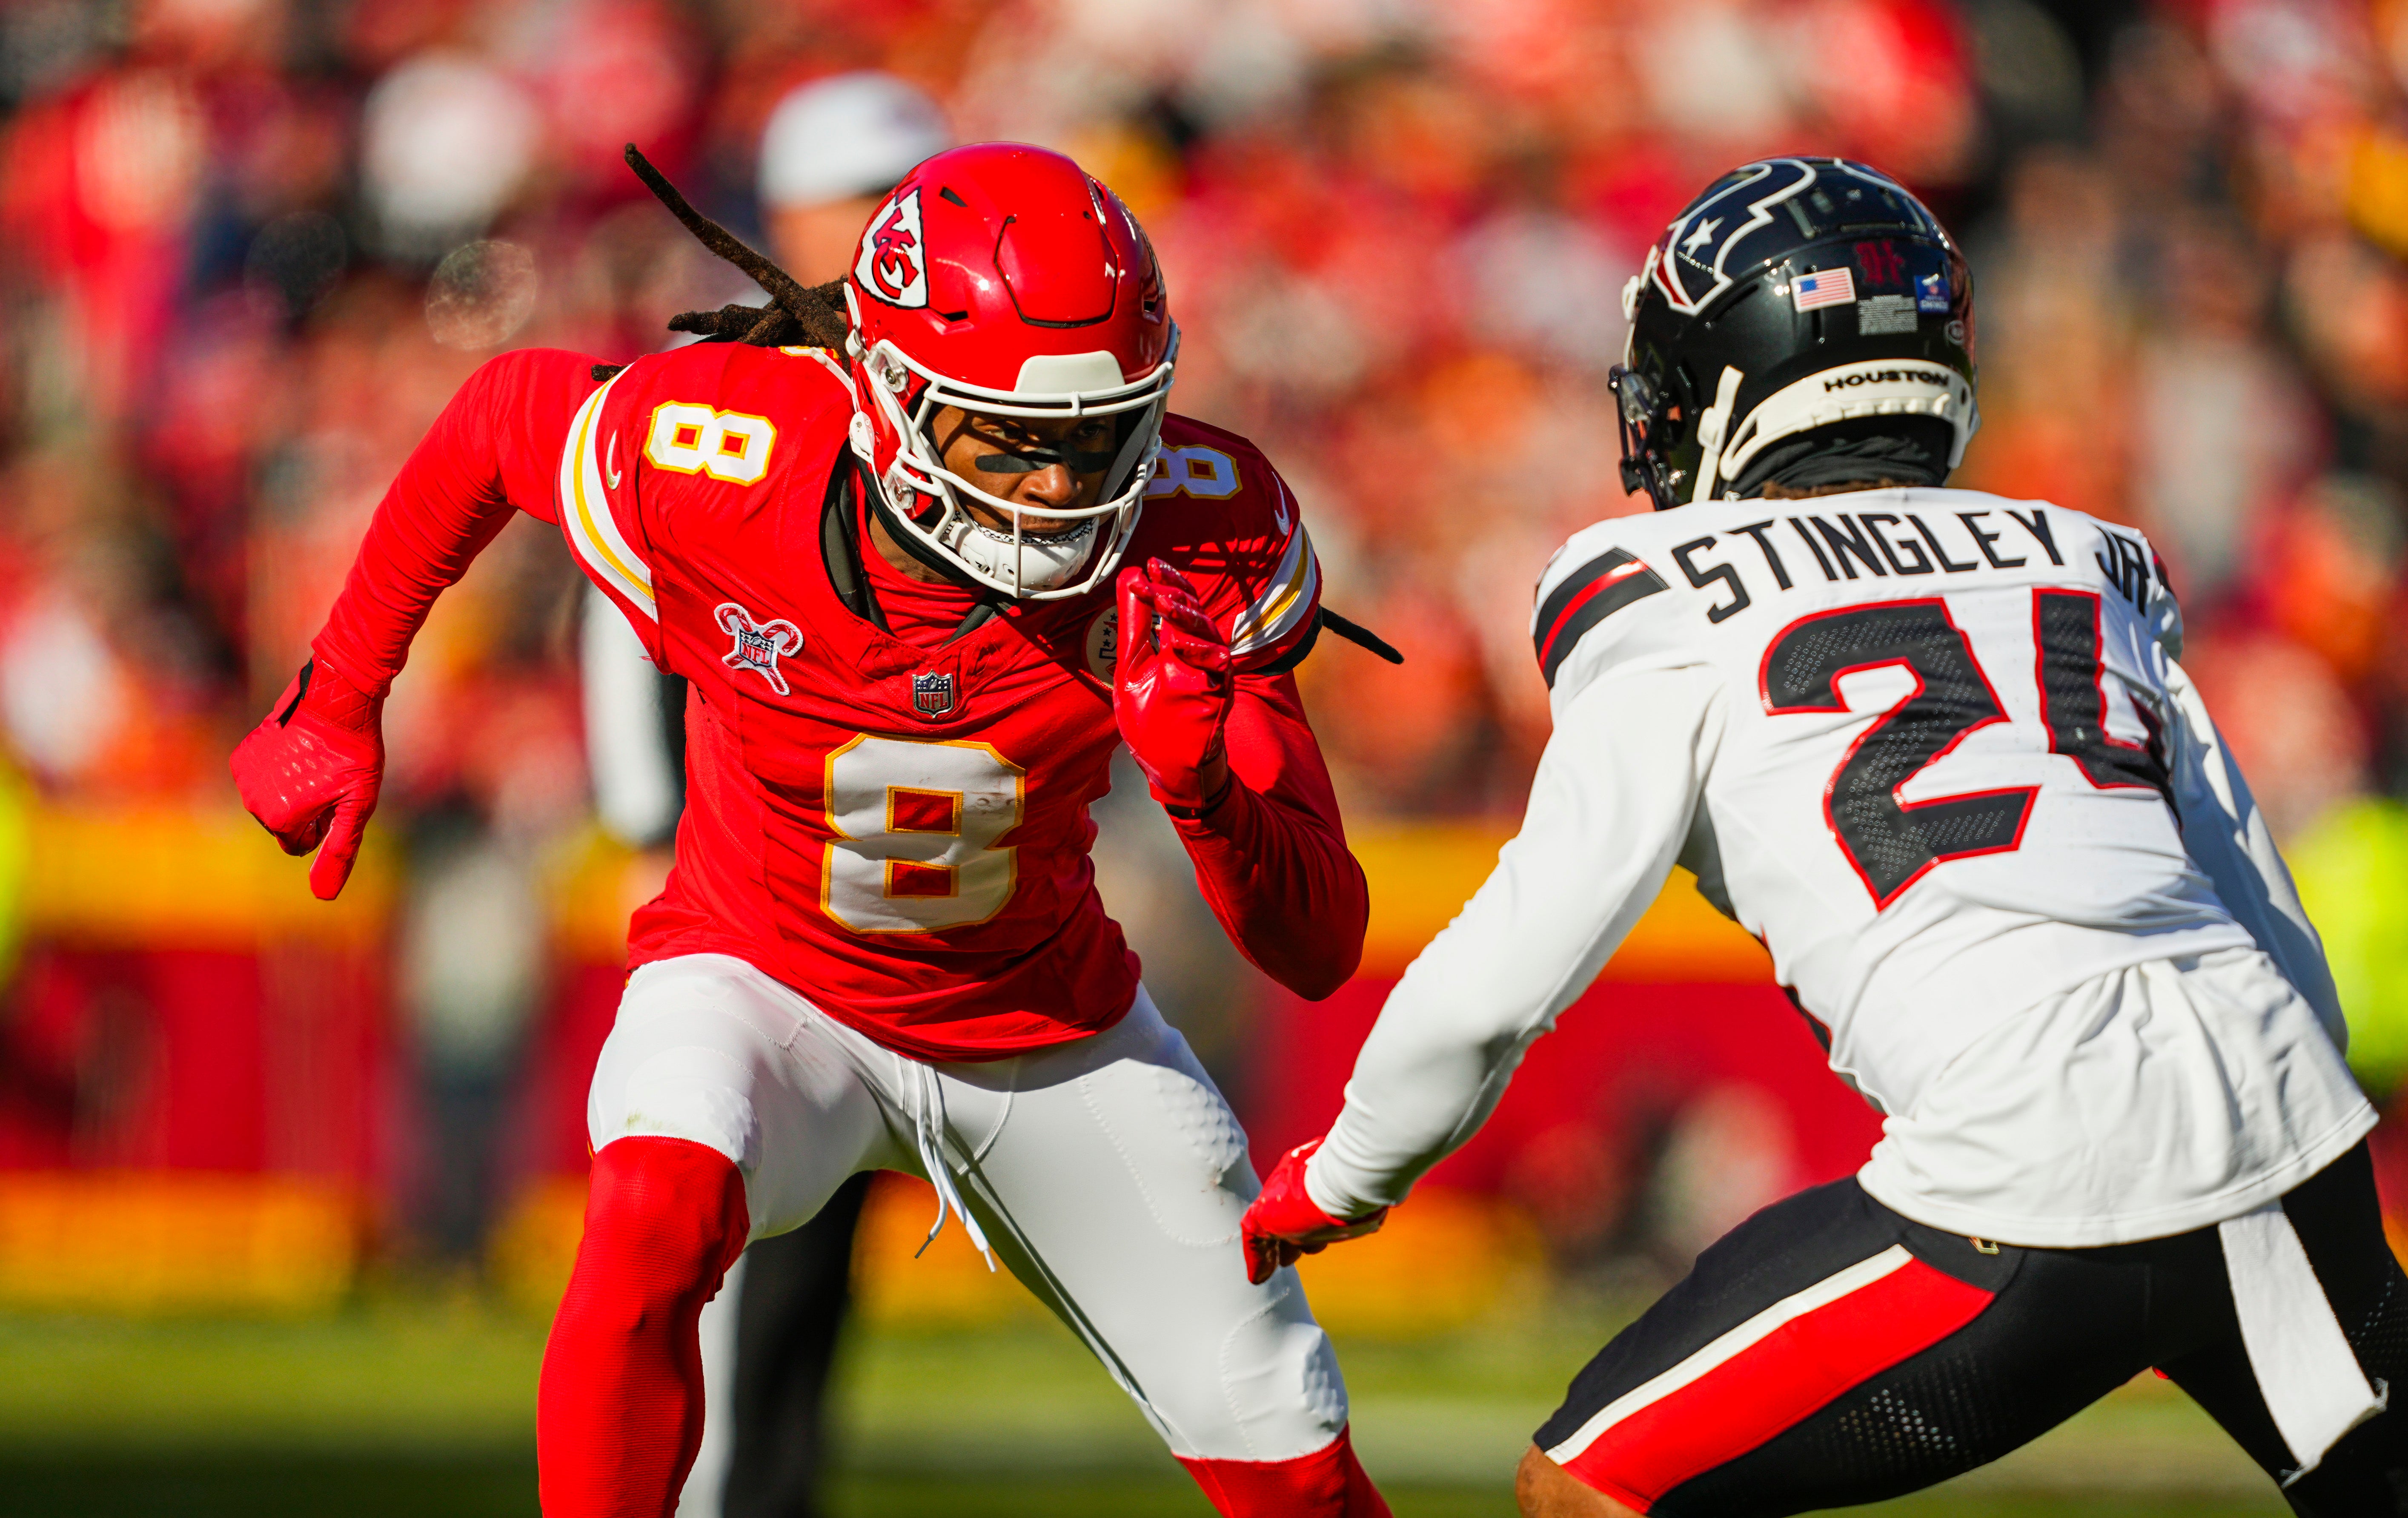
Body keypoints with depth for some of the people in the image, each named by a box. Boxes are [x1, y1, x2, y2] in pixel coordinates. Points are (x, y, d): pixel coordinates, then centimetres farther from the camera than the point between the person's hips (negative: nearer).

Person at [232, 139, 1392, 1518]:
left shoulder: (1197, 541, -27)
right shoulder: (718, 468, -30)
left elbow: (1321, 951, -25)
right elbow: (505, 415, -5)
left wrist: (1207, 784, -45)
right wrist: (339, 705, 3)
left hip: (1048, 1025, 2)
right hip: (763, 980, -2)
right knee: (656, 1213, -36)